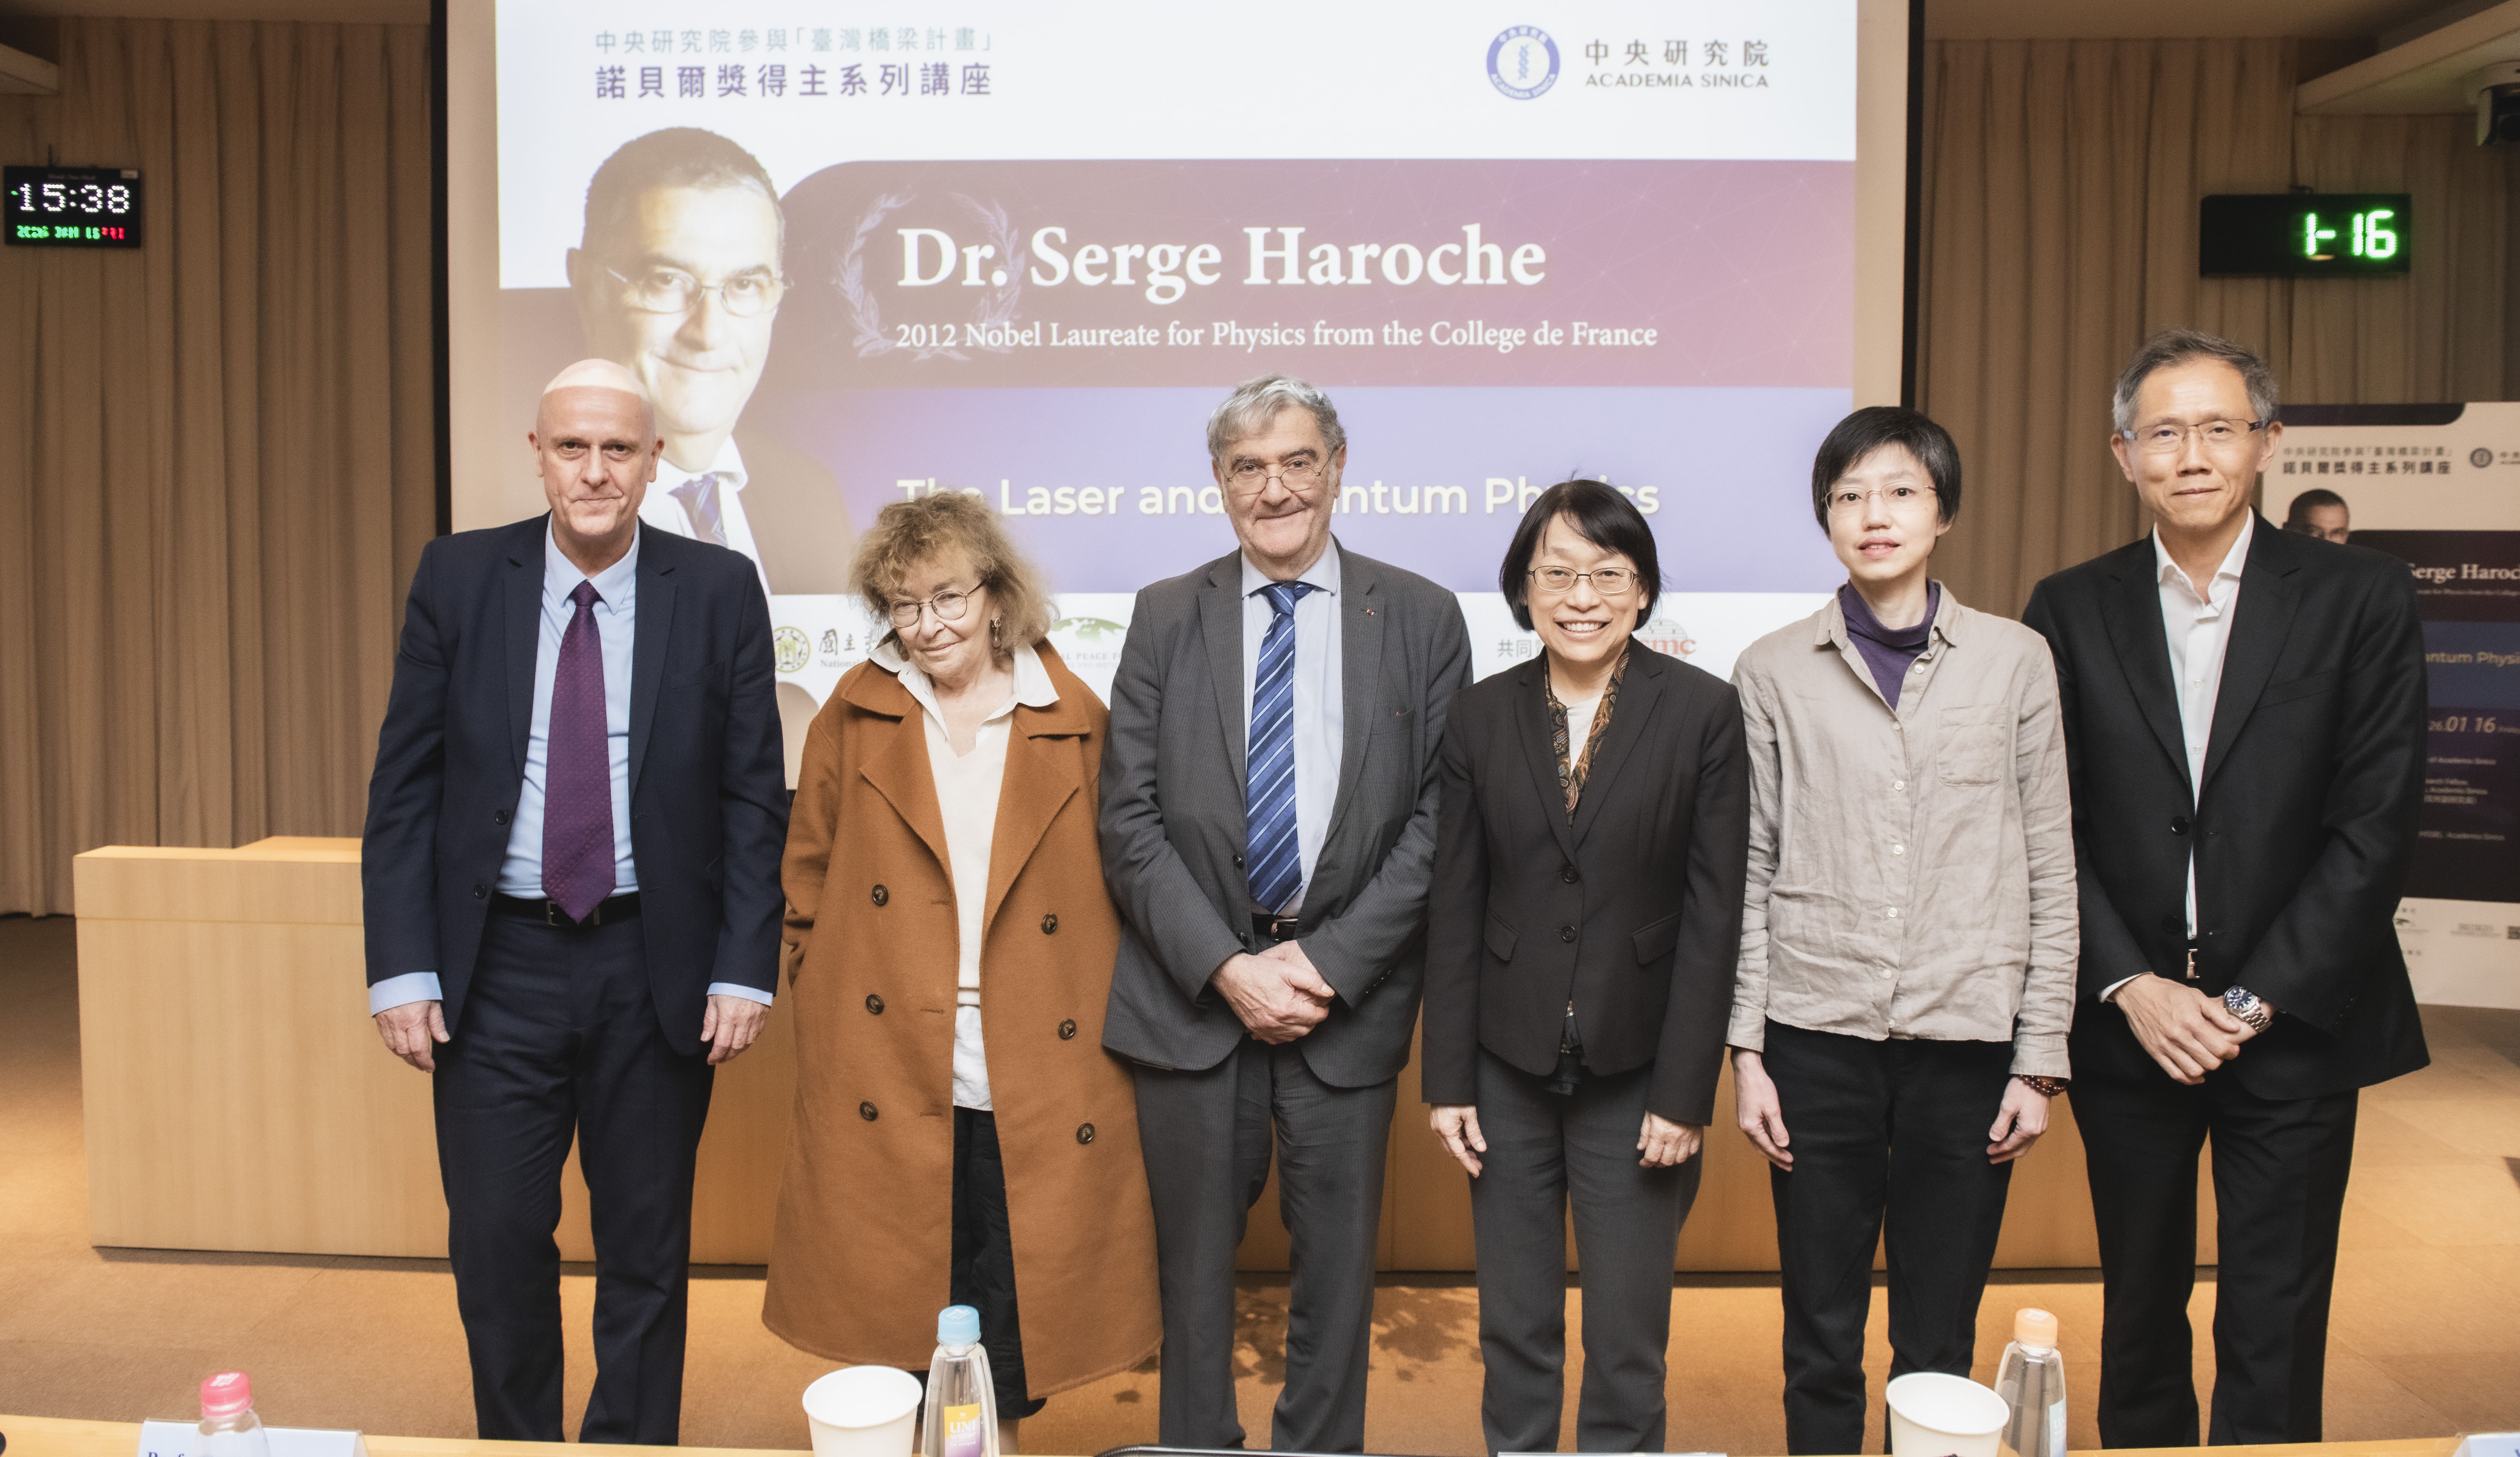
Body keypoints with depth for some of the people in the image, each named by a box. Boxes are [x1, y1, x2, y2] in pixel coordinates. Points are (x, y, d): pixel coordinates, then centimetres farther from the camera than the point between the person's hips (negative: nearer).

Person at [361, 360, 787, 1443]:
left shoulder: (720, 592, -2)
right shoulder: (457, 578, 1)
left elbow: (755, 795, -2)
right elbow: (404, 785, 1)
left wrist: (746, 969, -8)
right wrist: (400, 967, -6)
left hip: (658, 970, 0)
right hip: (495, 966, 1)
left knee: (646, 1252, 12)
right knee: (496, 1249, 8)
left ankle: (634, 1444, 30)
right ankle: (516, 1443, 30)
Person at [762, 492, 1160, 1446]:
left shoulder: (1075, 721, 4)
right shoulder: (855, 714, 6)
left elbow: (1111, 890, 7)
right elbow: (807, 879, 11)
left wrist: (1108, 1018, 0)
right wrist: (824, 1009, 4)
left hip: (1030, 1076, 0)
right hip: (886, 1076, 0)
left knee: (1013, 1305, 7)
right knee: (897, 1290, 7)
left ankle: (998, 1434, 27)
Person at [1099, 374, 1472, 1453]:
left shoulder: (1421, 618, 2)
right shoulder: (1166, 616, 4)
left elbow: (1438, 819, -3)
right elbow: (1131, 820, -1)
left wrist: (1327, 960, -11)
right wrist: (1227, 966, -11)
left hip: (1347, 1000, 0)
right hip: (1192, 996, 1)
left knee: (1337, 1272, 11)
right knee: (1194, 1269, 11)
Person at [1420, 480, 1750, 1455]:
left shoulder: (1704, 710, -4)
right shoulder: (1481, 716, 3)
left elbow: (1714, 912, -6)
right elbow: (1455, 908, 4)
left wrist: (1684, 1092, -9)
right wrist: (1448, 1081, 1)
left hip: (1636, 1073, -2)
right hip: (1511, 1071, 2)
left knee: (1627, 1347, 7)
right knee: (1514, 1334, 13)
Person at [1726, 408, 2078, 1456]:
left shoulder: (2015, 662, 4)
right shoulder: (1773, 672, 4)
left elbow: (2050, 871, 5)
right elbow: (1750, 874, 5)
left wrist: (2040, 1062, 1)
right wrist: (1747, 1051, 0)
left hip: (1966, 1038, 0)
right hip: (1819, 1037, 0)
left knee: (1940, 1350, 8)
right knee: (1821, 1345, 8)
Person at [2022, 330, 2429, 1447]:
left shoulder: (2362, 598, -2)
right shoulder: (2071, 610, 3)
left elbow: (2375, 825, -7)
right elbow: (2047, 828, 0)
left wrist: (2256, 1001, -11)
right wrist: (2132, 989, -10)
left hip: (2295, 1027, -1)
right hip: (2126, 1025, 2)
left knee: (2274, 1337, 4)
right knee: (2140, 1314, 15)